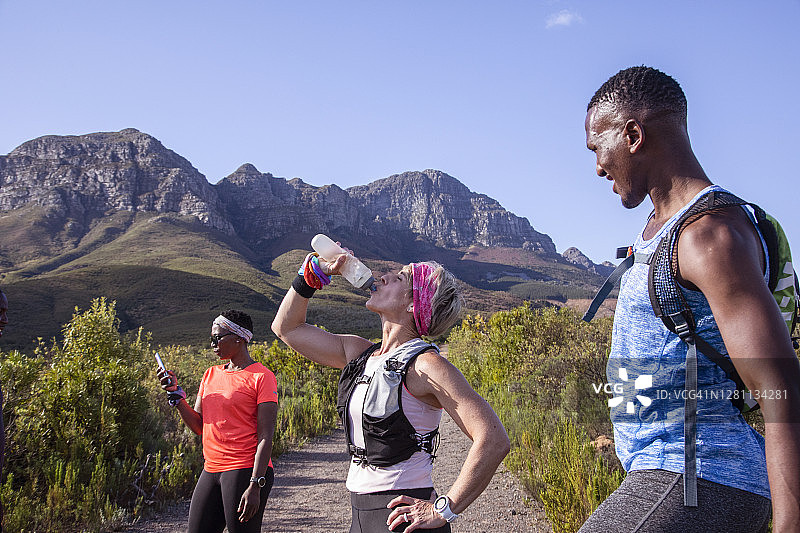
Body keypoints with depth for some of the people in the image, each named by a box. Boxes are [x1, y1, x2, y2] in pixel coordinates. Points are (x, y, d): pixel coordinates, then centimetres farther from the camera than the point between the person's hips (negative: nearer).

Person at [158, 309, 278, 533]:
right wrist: (176, 394, 2)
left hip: (245, 470, -7)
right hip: (211, 471, 7)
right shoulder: (211, 374, 14)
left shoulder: (261, 376, -8)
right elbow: (199, 426, 13)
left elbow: (265, 437, -12)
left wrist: (255, 486, -18)